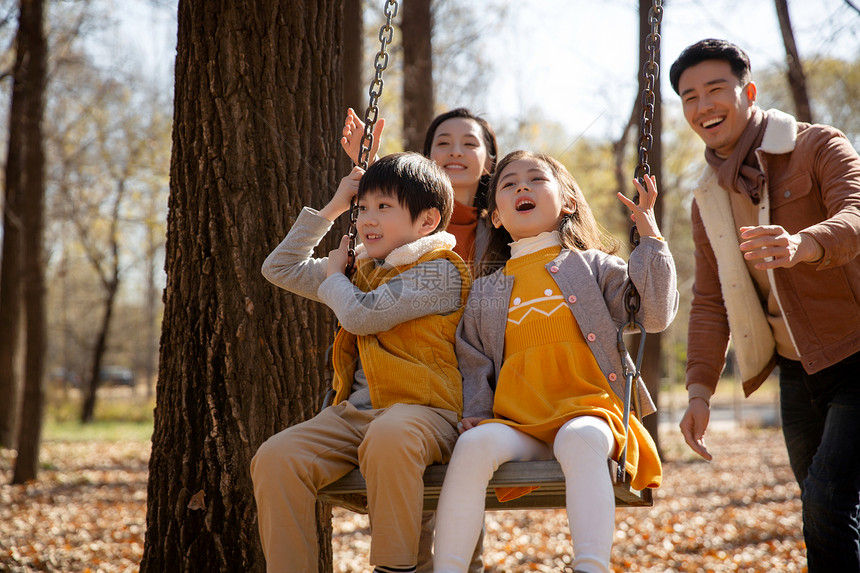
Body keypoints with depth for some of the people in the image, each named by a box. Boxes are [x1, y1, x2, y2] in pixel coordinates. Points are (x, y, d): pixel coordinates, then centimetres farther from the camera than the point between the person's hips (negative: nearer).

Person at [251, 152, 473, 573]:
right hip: (353, 412, 7)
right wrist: (330, 210, 26)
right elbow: (280, 268, 30)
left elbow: (361, 315, -13)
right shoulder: (362, 271, 24)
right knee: (274, 458, -21)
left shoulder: (439, 271, -3)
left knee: (388, 437, -43)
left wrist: (332, 276, 9)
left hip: (423, 411, -7)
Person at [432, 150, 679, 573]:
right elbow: (474, 363, 23)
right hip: (516, 422, 2)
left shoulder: (593, 266, 15)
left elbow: (655, 314, 3)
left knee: (580, 439, -38)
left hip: (588, 410, -2)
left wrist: (650, 238, 0)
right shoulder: (485, 292, 22)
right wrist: (474, 412, 5)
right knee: (474, 444, -31)